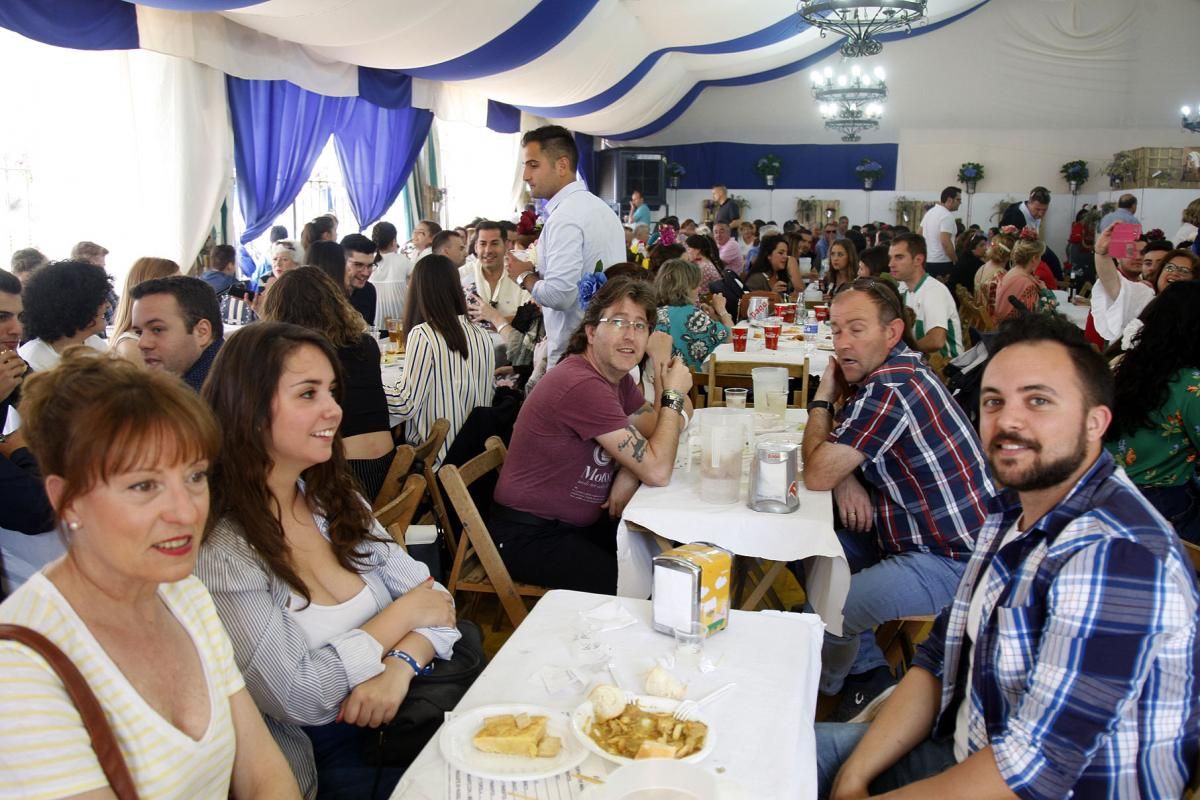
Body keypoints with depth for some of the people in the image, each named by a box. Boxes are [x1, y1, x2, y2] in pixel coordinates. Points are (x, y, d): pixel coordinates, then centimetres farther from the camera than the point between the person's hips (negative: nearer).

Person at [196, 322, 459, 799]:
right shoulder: (219, 552, -16)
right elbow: (300, 697, -18)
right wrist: (404, 614, -9)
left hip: (396, 722, 6)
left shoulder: (335, 502, 4)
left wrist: (401, 664, -16)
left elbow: (433, 597, 4)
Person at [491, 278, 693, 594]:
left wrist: (630, 473, -12)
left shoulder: (617, 376, 4)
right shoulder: (582, 385, -27)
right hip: (528, 535, -9)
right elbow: (658, 471, -26)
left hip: (583, 521, 9)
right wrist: (674, 394, -15)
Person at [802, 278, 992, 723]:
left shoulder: (890, 388, -25)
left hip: (951, 560, -11)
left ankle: (827, 689, 19)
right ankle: (868, 674, 19)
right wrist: (847, 476, -7)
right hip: (915, 535, 11)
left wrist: (822, 399, -7)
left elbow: (816, 475, -20)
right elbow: (833, 449, 16)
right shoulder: (886, 369, 7)